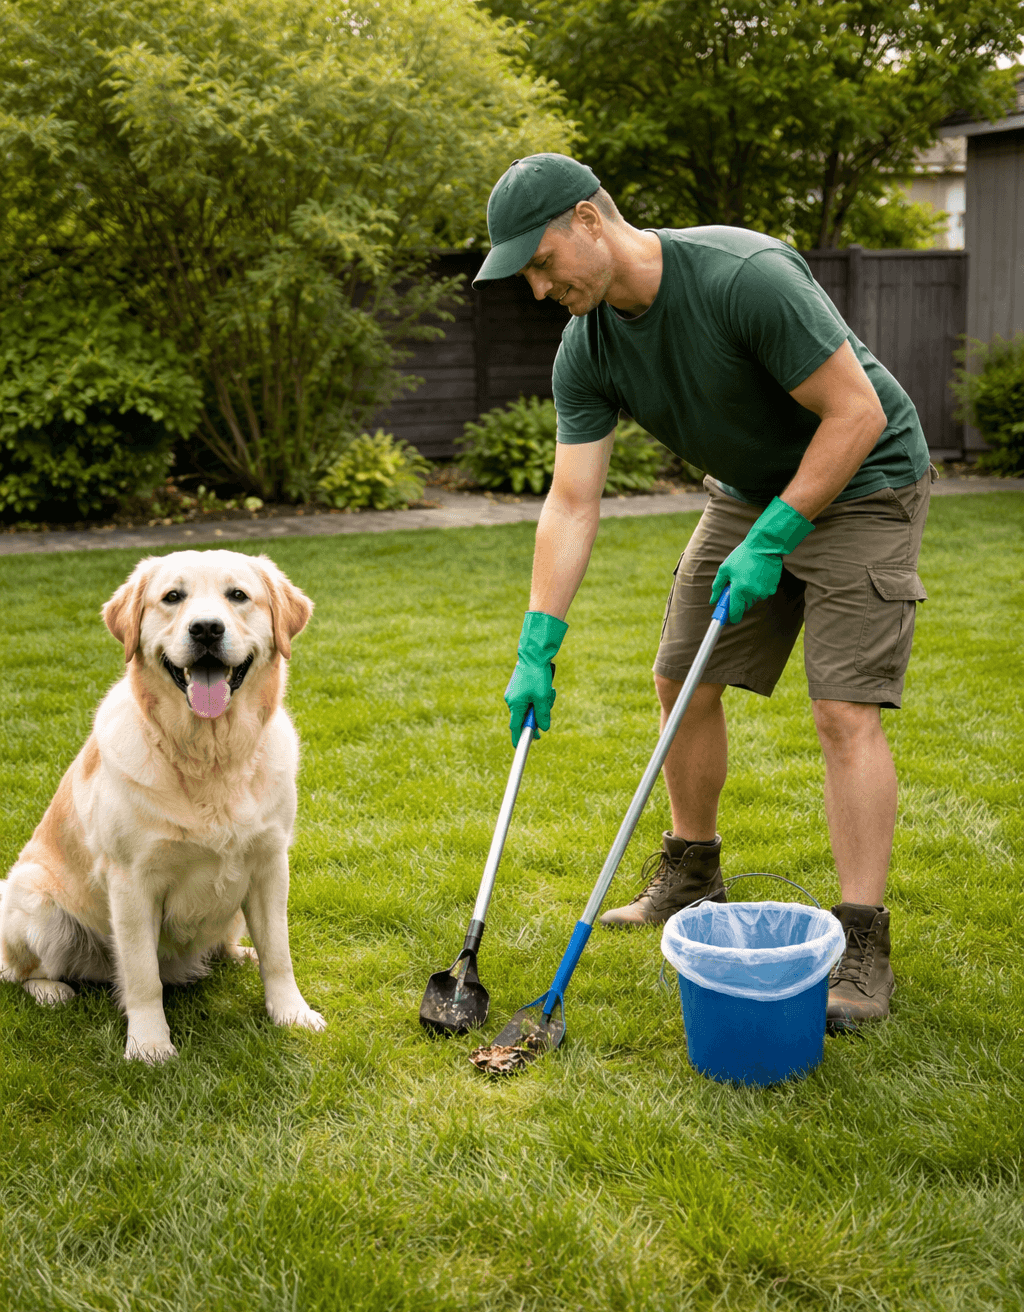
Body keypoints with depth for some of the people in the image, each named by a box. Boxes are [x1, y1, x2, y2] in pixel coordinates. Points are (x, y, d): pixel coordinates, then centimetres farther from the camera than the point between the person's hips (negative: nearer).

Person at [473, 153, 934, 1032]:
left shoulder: (746, 277, -31)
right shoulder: (586, 351, -10)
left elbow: (856, 413, -26)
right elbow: (572, 503, -9)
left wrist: (772, 539, -26)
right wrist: (537, 648, -13)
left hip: (859, 483, -7)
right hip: (749, 492, 7)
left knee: (846, 712, -15)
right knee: (683, 684, 8)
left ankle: (863, 949, -8)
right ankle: (691, 878, 29)